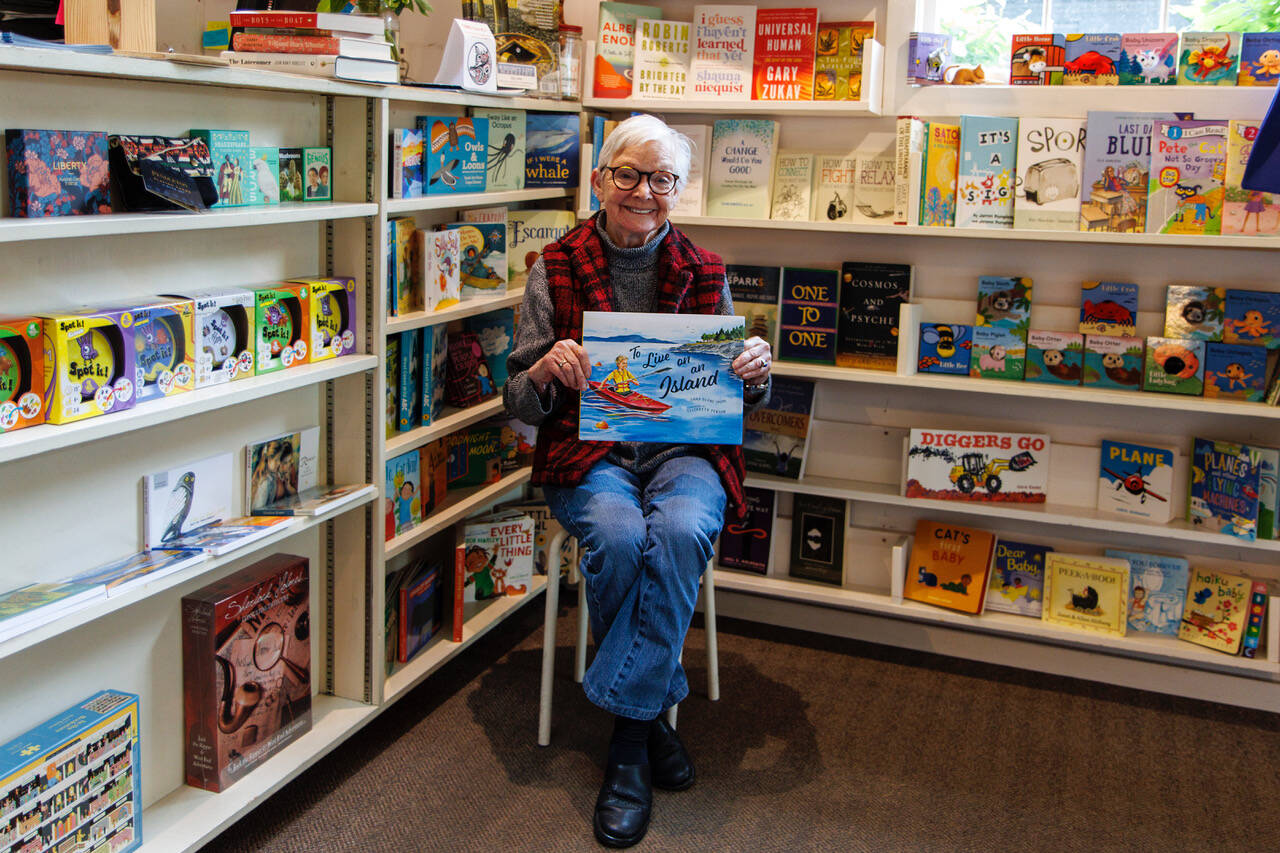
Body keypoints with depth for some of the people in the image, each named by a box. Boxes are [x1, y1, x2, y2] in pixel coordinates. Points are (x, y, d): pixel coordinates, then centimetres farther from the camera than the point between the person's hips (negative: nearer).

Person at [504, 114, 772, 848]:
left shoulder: (703, 272, 8)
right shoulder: (557, 269, 3)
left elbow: (735, 400, 12)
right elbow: (520, 403, 2)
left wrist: (756, 375, -11)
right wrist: (545, 372, -21)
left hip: (685, 450, 1)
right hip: (588, 452, -1)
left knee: (681, 530, -32)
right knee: (620, 535, -32)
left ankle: (627, 731, -18)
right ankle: (652, 712, -8)